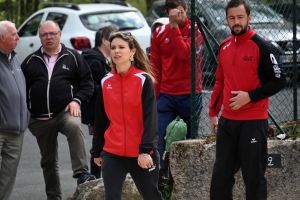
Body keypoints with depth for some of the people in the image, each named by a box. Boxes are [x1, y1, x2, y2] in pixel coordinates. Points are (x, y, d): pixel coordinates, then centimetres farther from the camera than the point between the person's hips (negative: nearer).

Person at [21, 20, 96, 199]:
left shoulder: (73, 57, 3)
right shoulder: (30, 61, 9)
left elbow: (87, 83, 3)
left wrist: (77, 100, -13)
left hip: (65, 112, -3)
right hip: (40, 119, 3)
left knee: (75, 126, -37)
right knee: (48, 161, 9)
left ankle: (82, 173, -39)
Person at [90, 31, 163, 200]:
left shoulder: (144, 80, -7)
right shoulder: (106, 82, 6)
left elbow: (150, 118, -12)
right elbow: (100, 120, 14)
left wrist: (146, 150, -20)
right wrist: (97, 151, 16)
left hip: (141, 154, -3)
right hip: (112, 154, 3)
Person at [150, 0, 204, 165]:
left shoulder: (195, 30, -1)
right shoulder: (159, 33, 7)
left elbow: (184, 54, -19)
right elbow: (155, 68, 10)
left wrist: (175, 26, -17)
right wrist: (154, 97, 7)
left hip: (190, 95, -2)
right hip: (166, 96, 2)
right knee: (159, 141, -9)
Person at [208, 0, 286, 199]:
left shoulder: (261, 47, -10)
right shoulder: (224, 46, 10)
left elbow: (279, 80, -11)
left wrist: (250, 96, -18)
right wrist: (213, 112, 16)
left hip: (253, 121, -6)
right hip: (227, 121, 6)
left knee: (253, 175, 0)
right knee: (221, 173, 10)